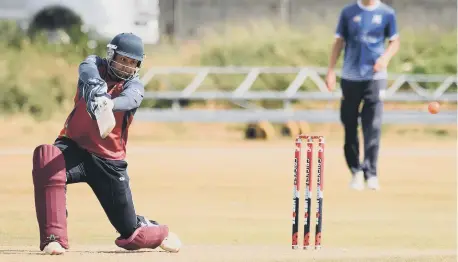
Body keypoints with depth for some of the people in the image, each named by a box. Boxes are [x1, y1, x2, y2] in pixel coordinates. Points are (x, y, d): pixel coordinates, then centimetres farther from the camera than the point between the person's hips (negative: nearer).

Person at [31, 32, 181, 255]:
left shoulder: (134, 86, -3)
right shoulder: (95, 65, 0)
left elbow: (128, 100, -28)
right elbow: (88, 72, -26)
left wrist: (107, 105, -53)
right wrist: (96, 91, -51)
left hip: (110, 161, 1)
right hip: (75, 148, 0)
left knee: (130, 231, 3)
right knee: (46, 158, -37)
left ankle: (159, 233, 42)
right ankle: (53, 239, -36)